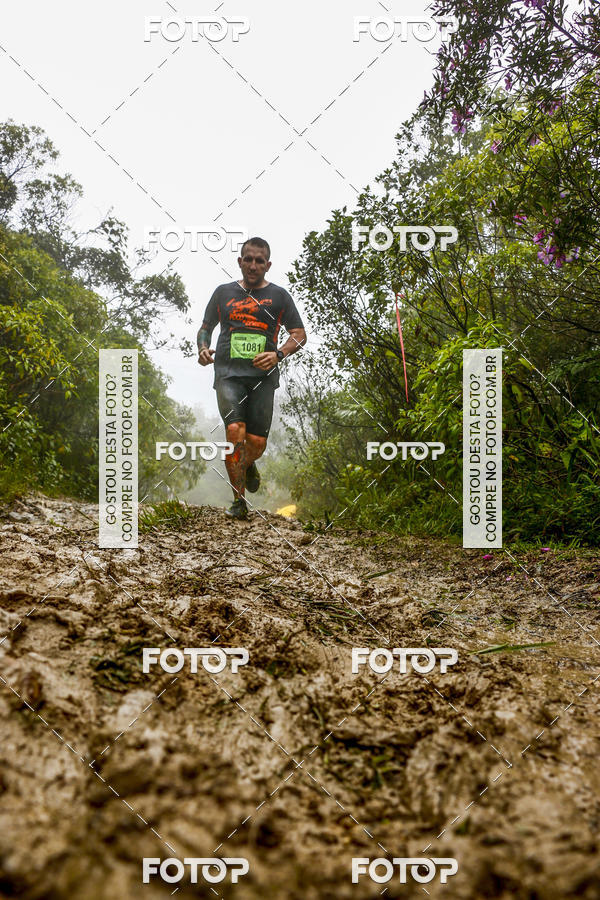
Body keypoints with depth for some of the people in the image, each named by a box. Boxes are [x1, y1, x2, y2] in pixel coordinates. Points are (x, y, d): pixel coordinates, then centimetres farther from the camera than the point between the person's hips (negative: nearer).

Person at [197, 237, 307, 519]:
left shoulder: (278, 295, 11)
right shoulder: (224, 292, 15)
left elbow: (299, 334, 8)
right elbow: (205, 327, 23)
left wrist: (278, 354, -11)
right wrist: (203, 349, 0)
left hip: (262, 376, 0)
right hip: (228, 373, 0)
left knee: (256, 442, -4)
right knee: (235, 430, -21)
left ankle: (249, 466, 34)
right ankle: (239, 502, -14)